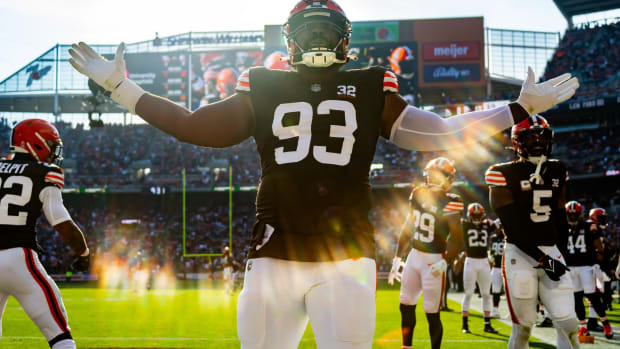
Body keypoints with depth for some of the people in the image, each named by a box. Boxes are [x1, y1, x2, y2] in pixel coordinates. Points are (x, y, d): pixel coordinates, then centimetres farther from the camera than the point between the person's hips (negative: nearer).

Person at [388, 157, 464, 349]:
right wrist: (397, 259, 15)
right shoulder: (418, 195, 5)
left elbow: (457, 240, -13)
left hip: (434, 261, -6)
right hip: (414, 255, 6)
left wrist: (445, 263, -24)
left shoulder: (450, 203, -13)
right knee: (406, 306, 12)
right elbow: (407, 230, 14)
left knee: (432, 313, -3)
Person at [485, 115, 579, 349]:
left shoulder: (557, 171, 10)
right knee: (523, 328, 0)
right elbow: (513, 228, -14)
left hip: (551, 253, 5)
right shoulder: (505, 175, -9)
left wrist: (561, 249, 15)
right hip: (520, 255, -5)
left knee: (568, 324, -3)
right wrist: (542, 259, -17)